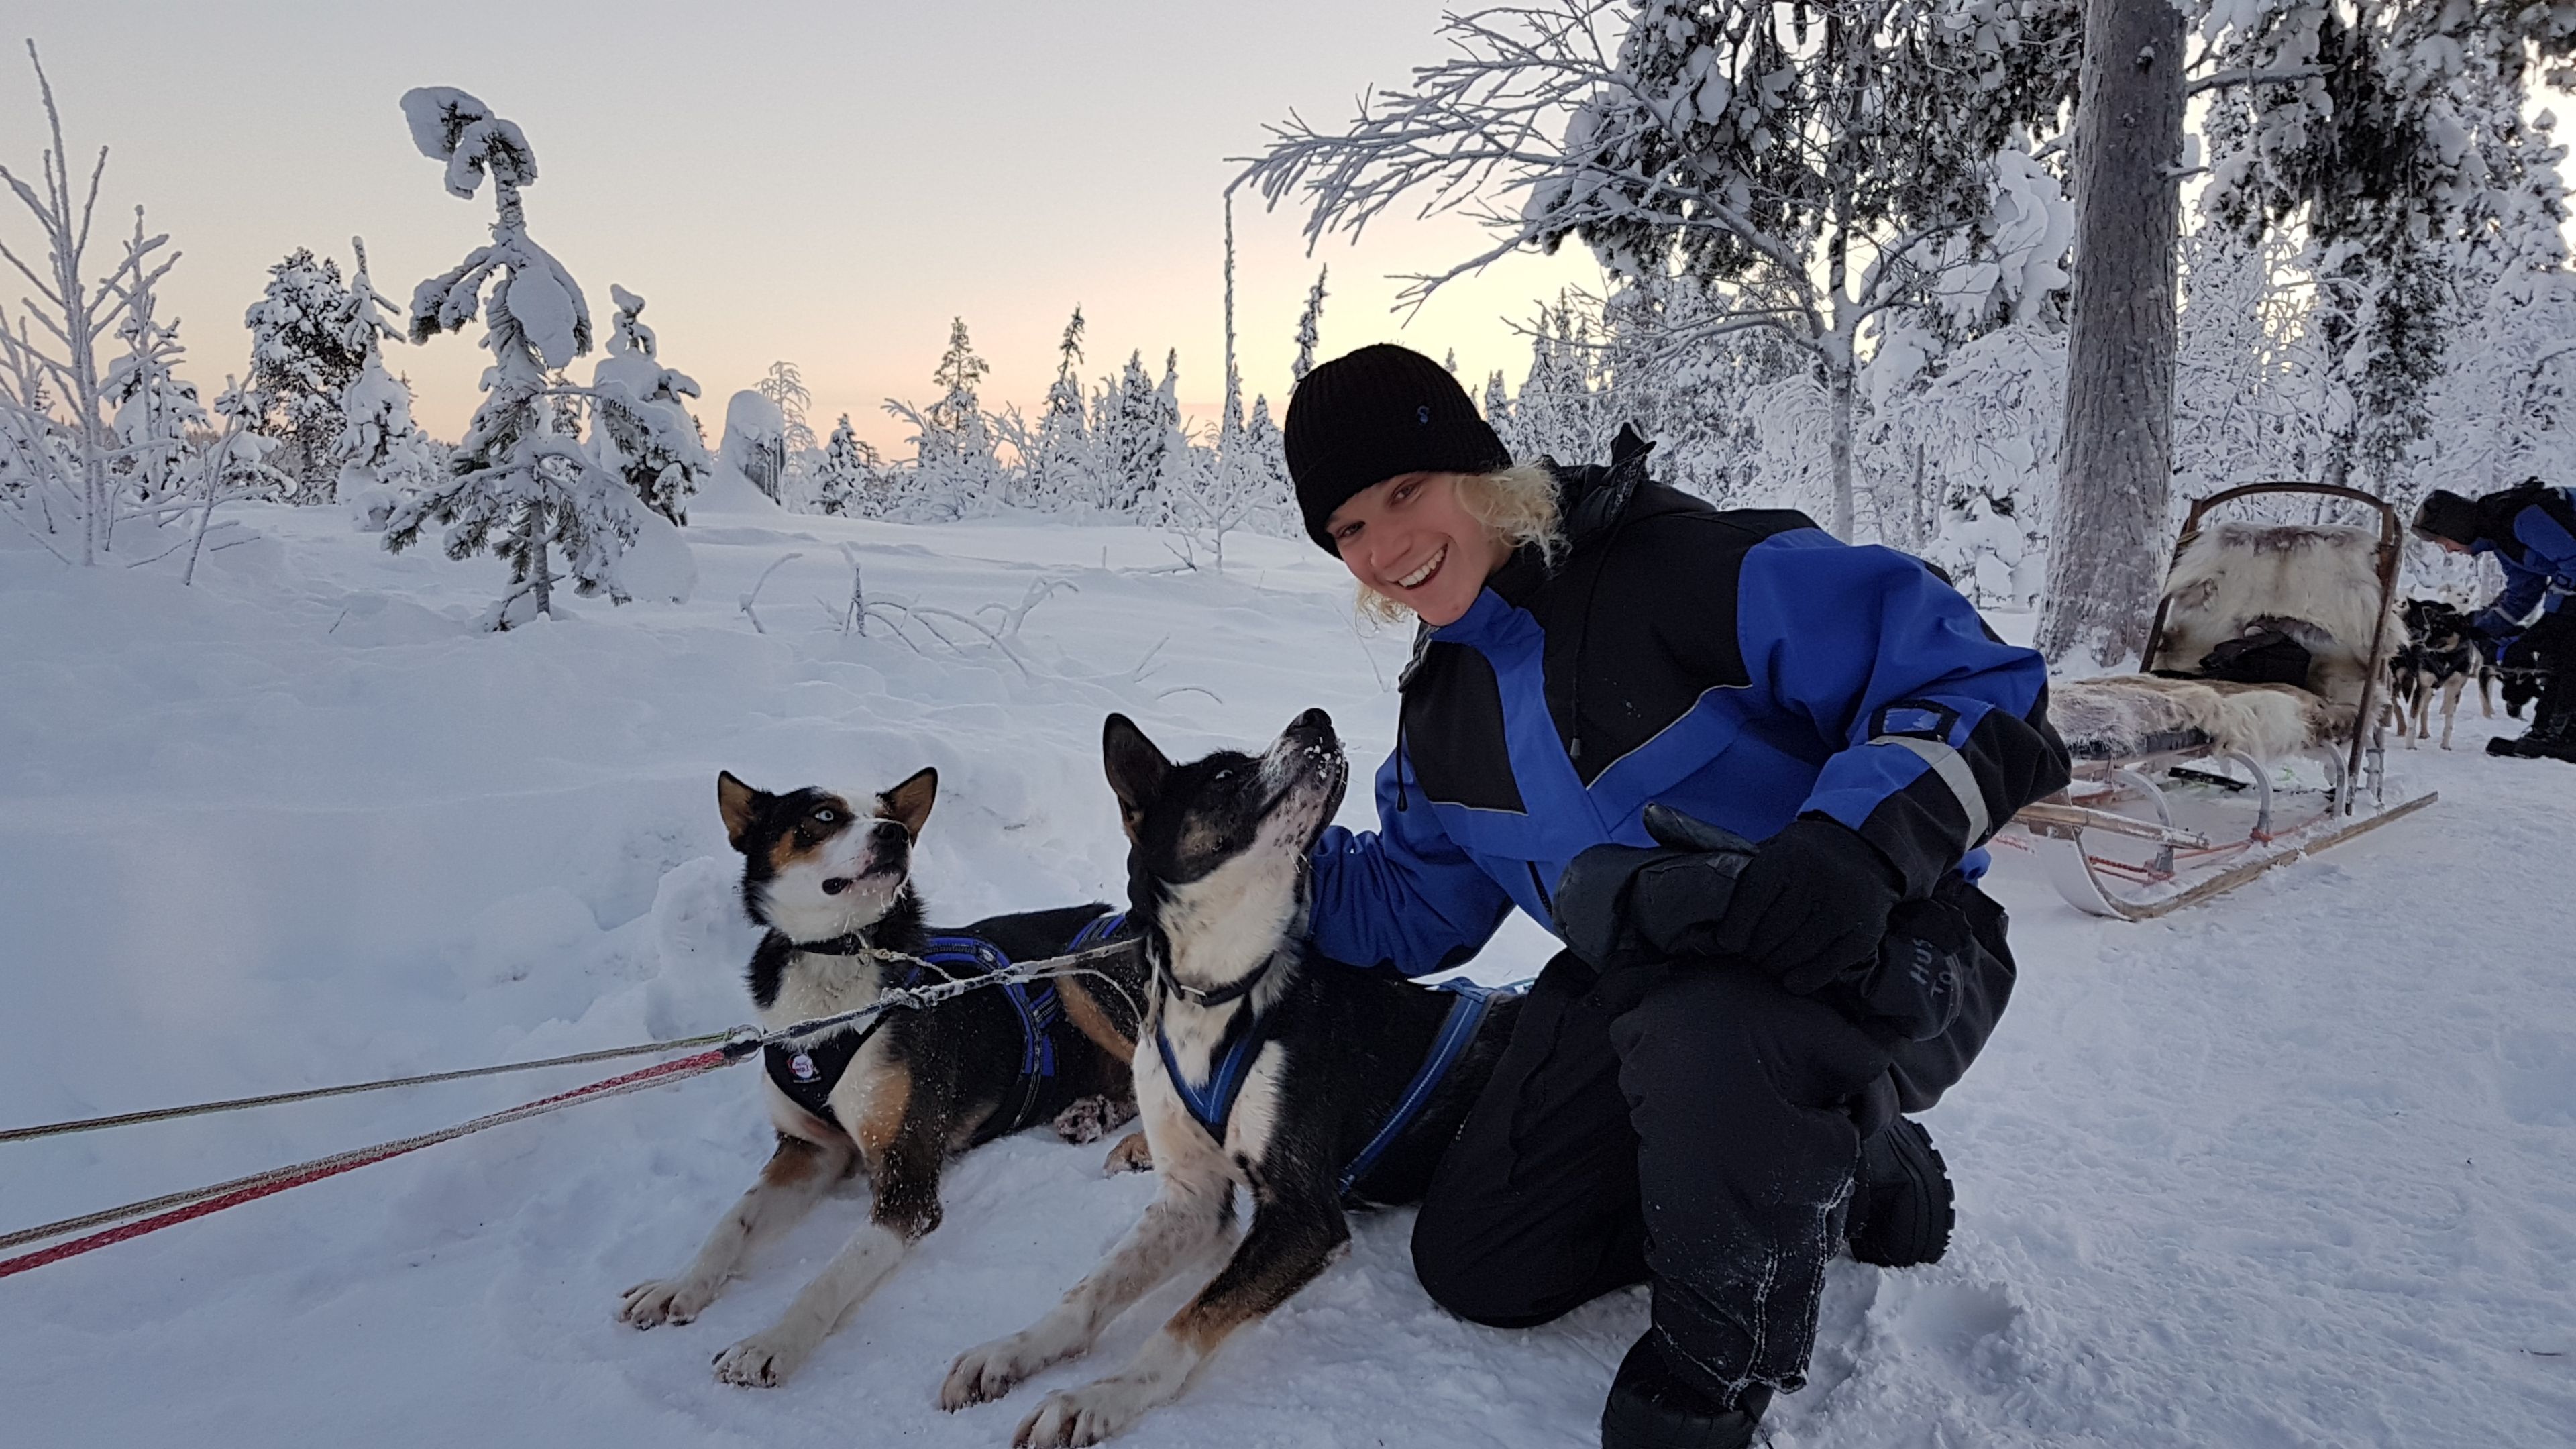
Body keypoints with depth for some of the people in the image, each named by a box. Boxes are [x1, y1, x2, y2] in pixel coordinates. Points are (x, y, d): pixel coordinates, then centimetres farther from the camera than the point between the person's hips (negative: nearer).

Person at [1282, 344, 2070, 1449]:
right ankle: (1841, 1180, 19)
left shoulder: (1677, 564, -22)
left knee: (1703, 1032, -43)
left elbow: (1979, 687, -24)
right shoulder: (1443, 710, 4)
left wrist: (1856, 841, -41)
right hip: (1643, 979, 8)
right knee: (1475, 1268, 5)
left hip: (1875, 954, -7)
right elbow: (1411, 909, 13)